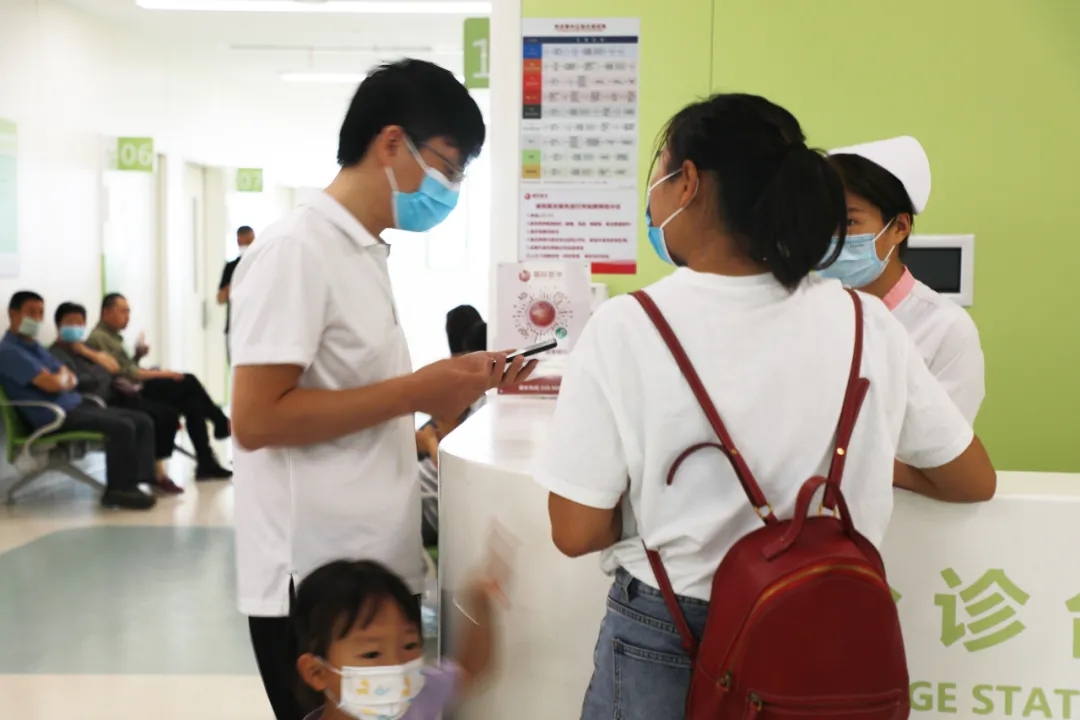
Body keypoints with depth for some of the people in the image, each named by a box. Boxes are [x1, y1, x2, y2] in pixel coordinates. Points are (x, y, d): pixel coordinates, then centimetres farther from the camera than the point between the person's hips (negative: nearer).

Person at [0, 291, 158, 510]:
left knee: (143, 421, -2)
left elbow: (71, 380, 17)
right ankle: (118, 489, -13)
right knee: (122, 427, -27)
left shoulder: (35, 346, 21)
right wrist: (62, 375, 4)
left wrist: (62, 380, -7)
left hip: (77, 404, 10)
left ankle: (139, 480, -11)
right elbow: (52, 384, -19)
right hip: (55, 416, -10)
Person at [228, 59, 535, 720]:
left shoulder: (366, 253, 12)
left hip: (378, 572, 9)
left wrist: (450, 383, 5)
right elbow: (256, 419, -22)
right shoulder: (295, 250, -15)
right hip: (315, 585, -9)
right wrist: (415, 393, -19)